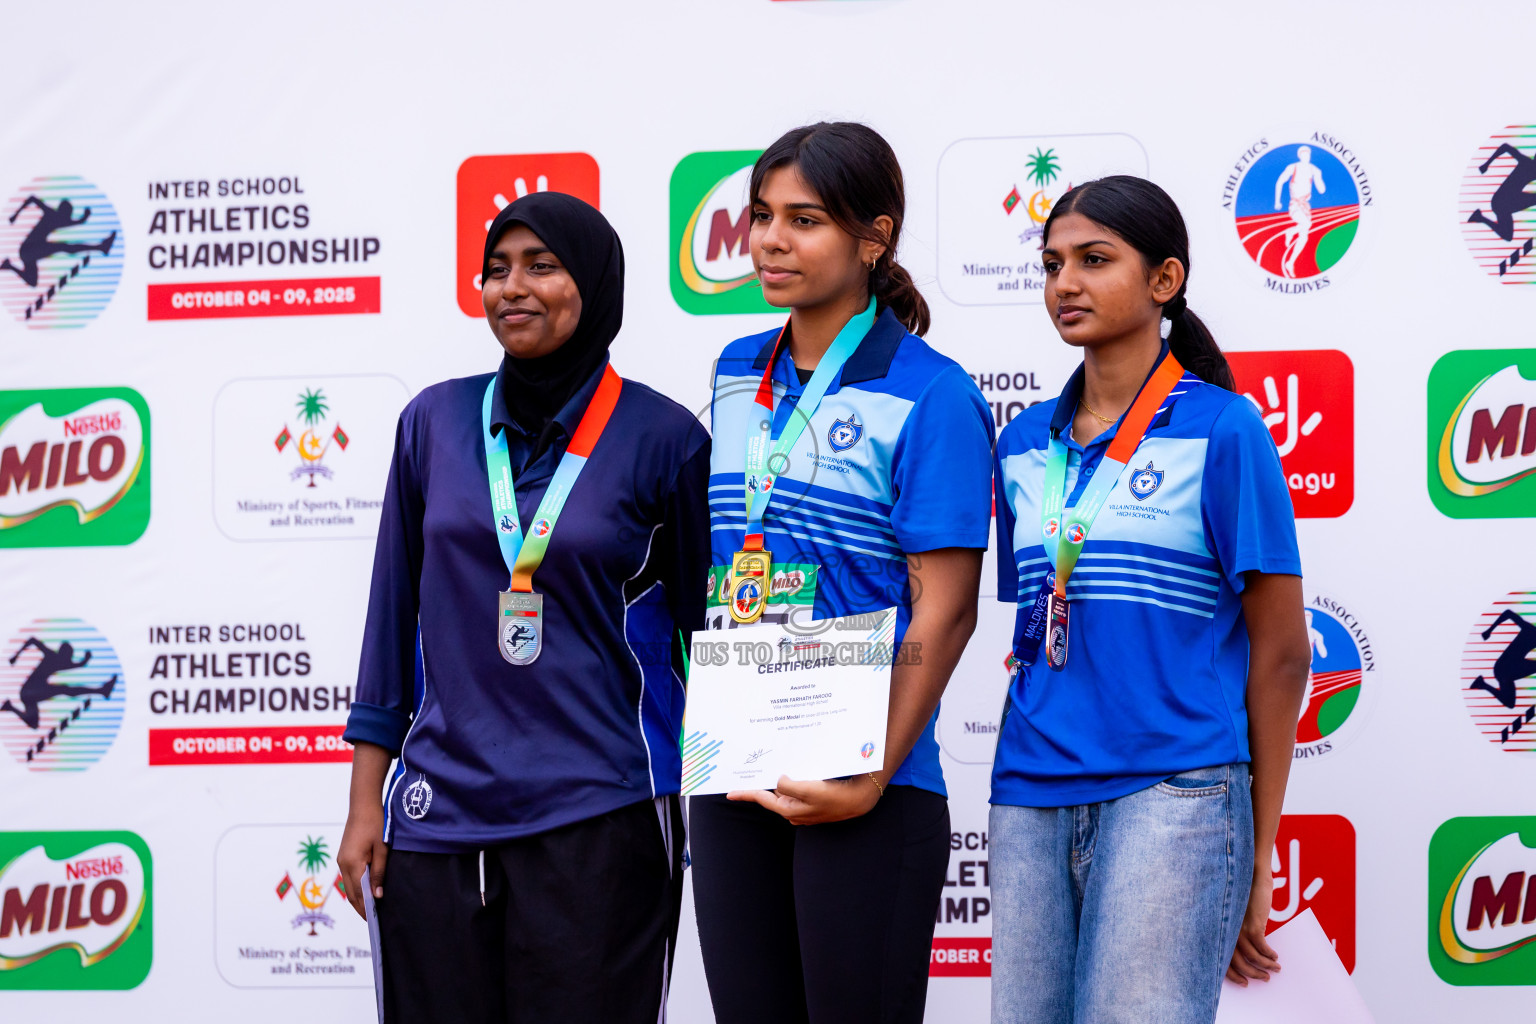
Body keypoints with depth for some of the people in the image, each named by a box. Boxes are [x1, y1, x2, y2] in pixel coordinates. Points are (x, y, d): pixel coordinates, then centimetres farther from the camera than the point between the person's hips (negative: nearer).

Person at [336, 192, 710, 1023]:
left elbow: (703, 628, 4)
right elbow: (395, 611, 11)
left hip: (597, 820, -3)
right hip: (437, 820, 3)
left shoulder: (664, 439, -2)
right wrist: (365, 803, 7)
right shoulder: (435, 422, 7)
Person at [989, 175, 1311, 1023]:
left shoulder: (1221, 429, -2)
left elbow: (1280, 652, -2)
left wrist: (1258, 858, -2)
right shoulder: (1025, 443, 13)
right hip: (1031, 803, 5)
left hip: (1171, 795, -5)